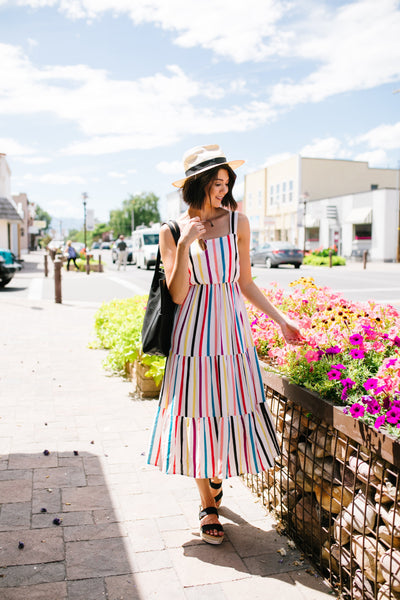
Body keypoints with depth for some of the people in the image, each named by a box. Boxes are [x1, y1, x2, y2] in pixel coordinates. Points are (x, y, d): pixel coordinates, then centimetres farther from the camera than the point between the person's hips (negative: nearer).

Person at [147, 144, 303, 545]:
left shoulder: (238, 223, 4)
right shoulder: (173, 231, -1)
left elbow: (246, 283, 9)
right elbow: (177, 294, -7)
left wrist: (281, 320, 6)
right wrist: (185, 244, -17)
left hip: (231, 330, 2)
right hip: (194, 333, -2)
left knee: (231, 409, 5)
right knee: (198, 414, 3)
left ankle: (217, 476, 37)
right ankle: (208, 507, 22)